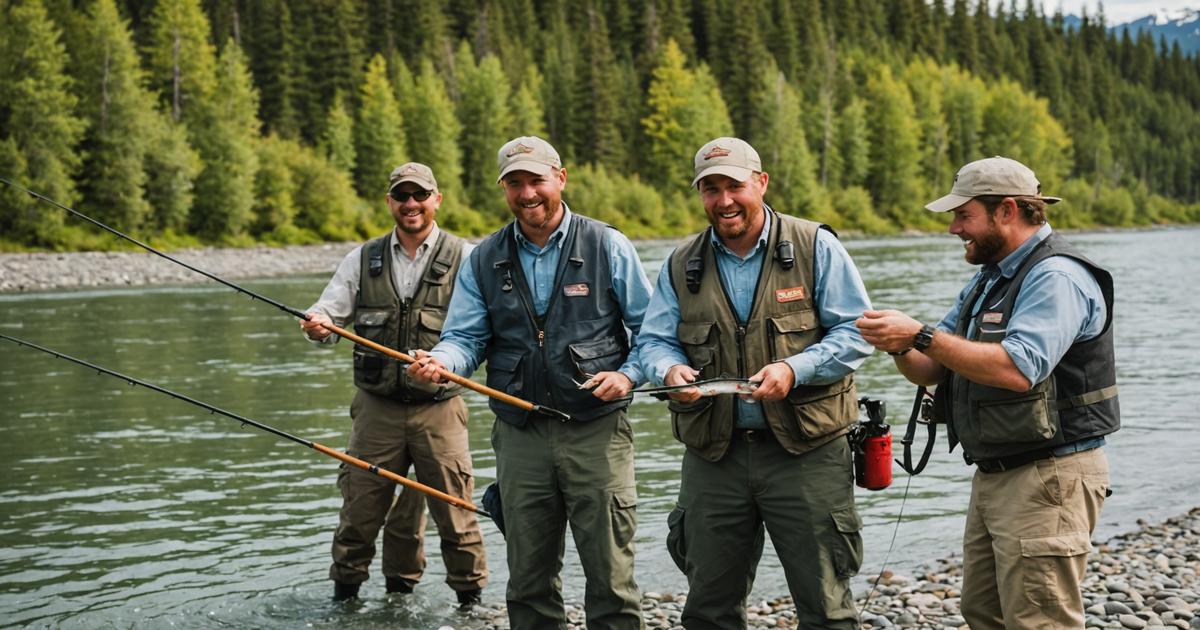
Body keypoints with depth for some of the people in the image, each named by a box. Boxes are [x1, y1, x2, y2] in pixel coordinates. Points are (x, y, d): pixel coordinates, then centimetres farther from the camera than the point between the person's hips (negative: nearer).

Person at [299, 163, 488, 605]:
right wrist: (318, 325, -16)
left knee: (455, 512, 1)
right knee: (359, 510, 6)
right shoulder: (363, 260, 11)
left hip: (439, 408, -2)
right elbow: (330, 313, 9)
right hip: (377, 407, 2)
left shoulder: (464, 259, 2)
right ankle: (344, 594, 23)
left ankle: (471, 600, 17)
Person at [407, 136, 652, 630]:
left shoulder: (607, 246, 1)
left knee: (610, 577, -3)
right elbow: (465, 337, 6)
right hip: (520, 436, 3)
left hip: (596, 430, -3)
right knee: (528, 580, 10)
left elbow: (650, 327, 6)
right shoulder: (484, 261, 10)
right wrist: (441, 362, -15)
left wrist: (629, 374, -11)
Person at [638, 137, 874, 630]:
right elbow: (654, 341, 10)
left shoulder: (815, 247, -1)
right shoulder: (682, 265, 10)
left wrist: (794, 369, -20)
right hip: (713, 453, 4)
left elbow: (856, 333, -5)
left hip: (805, 449, -3)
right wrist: (670, 369, -14)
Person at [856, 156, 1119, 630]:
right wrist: (899, 347, -8)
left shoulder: (1056, 277, -15)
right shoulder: (988, 280, 18)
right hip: (993, 476, 10)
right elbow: (930, 371, 15)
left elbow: (1017, 370, -29)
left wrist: (922, 335, -26)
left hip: (1048, 478, -10)